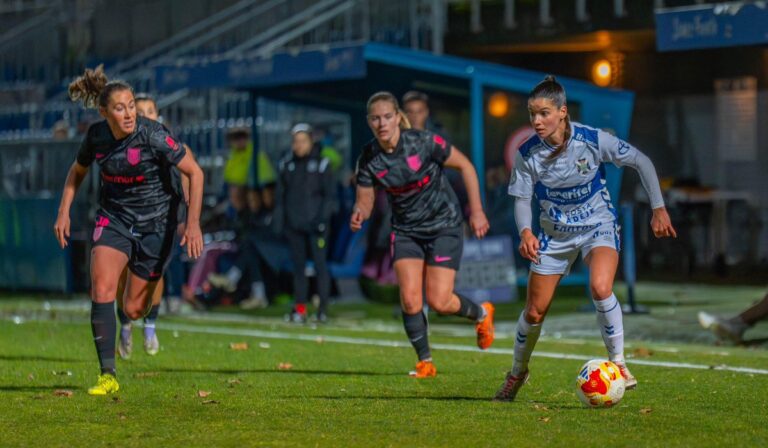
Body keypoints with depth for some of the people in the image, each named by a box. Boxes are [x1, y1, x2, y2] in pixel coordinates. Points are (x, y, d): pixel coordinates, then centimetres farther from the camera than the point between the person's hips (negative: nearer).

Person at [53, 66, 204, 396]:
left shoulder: (153, 135, -21)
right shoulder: (96, 135, -8)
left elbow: (195, 173, -17)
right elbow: (77, 171, 13)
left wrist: (193, 223, -24)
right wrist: (64, 212, 4)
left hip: (155, 221, -3)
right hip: (114, 217, 3)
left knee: (133, 310, 3)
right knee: (101, 289, -21)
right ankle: (108, 375, -17)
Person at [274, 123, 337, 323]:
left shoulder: (321, 164, -1)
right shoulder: (286, 165, 10)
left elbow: (330, 194, -1)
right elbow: (280, 195, 15)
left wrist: (323, 218, -10)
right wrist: (279, 222, 8)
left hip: (315, 224, -4)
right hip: (294, 224, 4)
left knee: (320, 265, -5)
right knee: (298, 266, 5)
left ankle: (323, 308, -1)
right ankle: (300, 308, 8)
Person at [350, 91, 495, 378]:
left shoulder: (424, 142, -20)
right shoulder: (368, 158, -10)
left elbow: (465, 166, -7)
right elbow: (364, 200, -3)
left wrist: (477, 211, -8)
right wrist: (359, 214, -28)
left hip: (444, 226, -3)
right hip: (406, 231, 3)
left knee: (439, 302, -10)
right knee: (410, 300, -13)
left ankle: (481, 313, 24)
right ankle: (425, 362, 8)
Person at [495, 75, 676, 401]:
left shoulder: (592, 140, -20)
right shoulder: (527, 153, -16)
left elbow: (641, 162, -8)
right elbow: (522, 199, -8)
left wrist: (658, 209, -7)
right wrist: (525, 232, -29)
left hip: (597, 226, -2)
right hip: (555, 233, 2)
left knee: (600, 288, -31)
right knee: (534, 312, 5)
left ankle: (618, 363, -14)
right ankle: (517, 373, 33)